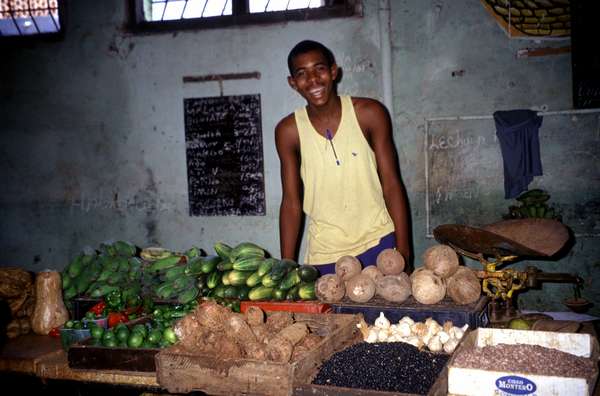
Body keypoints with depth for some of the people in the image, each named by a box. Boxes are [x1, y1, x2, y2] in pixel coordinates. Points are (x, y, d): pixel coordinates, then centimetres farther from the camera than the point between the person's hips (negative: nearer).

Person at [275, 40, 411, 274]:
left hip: (377, 243, 0)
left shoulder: (369, 113, -8)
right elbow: (291, 202, 0)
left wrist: (403, 249, -9)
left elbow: (391, 184, -5)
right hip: (324, 254, 1)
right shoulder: (289, 131, -5)